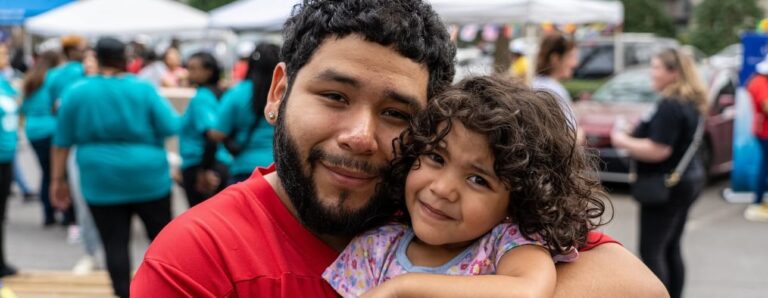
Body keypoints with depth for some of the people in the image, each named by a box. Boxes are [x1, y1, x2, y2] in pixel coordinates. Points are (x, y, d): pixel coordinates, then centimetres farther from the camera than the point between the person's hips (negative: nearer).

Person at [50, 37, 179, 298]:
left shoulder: (76, 92, 0)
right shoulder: (143, 89, -5)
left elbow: (62, 141, 3)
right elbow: (171, 128, -8)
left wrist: (58, 179, 11)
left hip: (101, 182, 1)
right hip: (148, 177, -1)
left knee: (114, 244, 5)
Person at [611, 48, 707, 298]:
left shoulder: (670, 106, -21)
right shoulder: (691, 104, 10)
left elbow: (658, 150, -25)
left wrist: (624, 142, -11)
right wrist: (641, 130, 12)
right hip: (689, 179, 10)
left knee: (651, 251, -4)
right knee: (671, 248, 17)